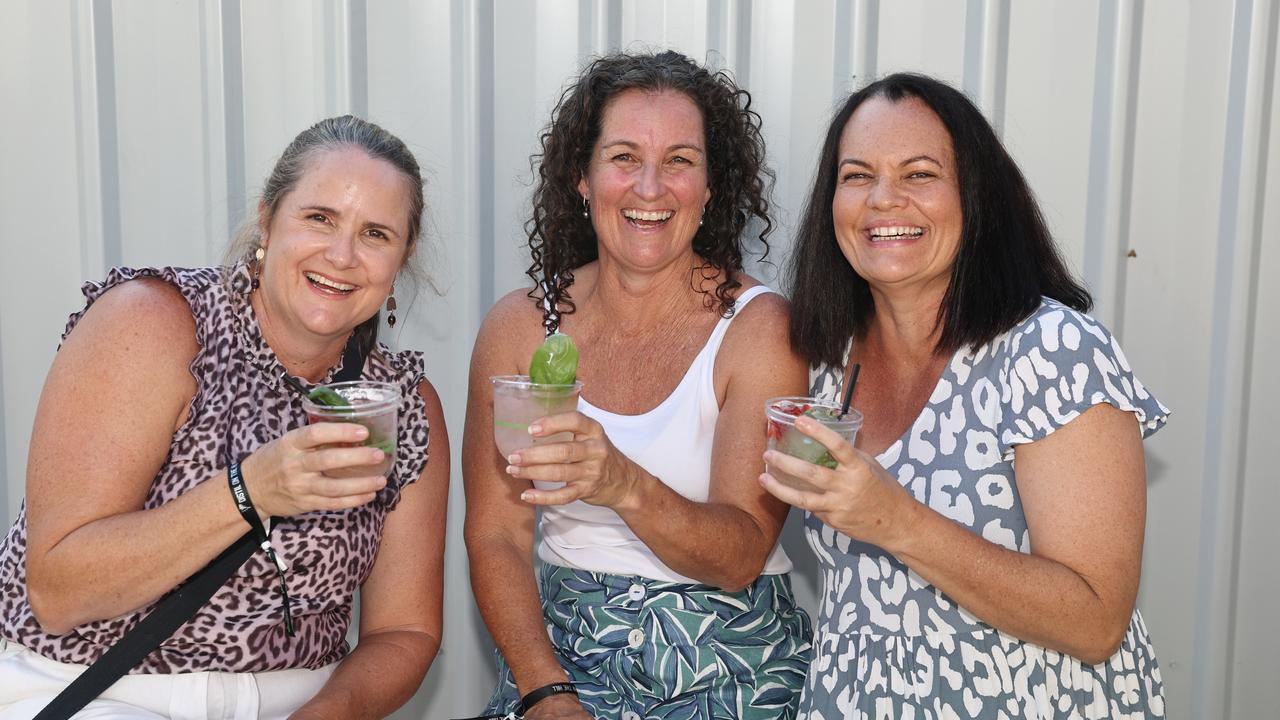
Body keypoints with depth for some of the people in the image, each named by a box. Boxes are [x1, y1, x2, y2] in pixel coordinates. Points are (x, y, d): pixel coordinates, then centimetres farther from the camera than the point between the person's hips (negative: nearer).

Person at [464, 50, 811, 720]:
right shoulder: (518, 326, 0)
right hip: (563, 646, 2)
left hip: (727, 659, -1)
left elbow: (742, 556, -13)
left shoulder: (761, 327, -8)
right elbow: (495, 536, 0)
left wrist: (626, 487, -31)